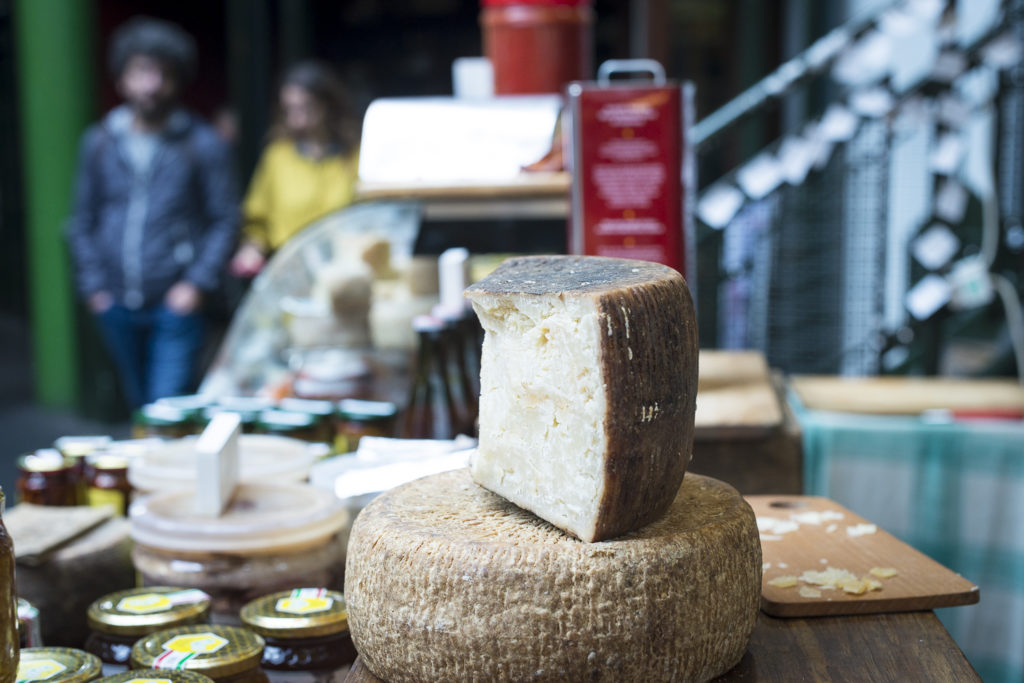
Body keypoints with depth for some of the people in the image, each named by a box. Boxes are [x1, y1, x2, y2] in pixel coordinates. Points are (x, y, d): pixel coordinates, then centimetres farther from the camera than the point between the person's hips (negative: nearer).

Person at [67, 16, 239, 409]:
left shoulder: (202, 144, -4)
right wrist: (92, 285, 5)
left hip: (175, 304, -4)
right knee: (140, 405, 17)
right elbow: (83, 221, 13)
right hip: (116, 306, 4)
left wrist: (198, 282, -12)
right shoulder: (98, 142, 6)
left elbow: (225, 220, -3)